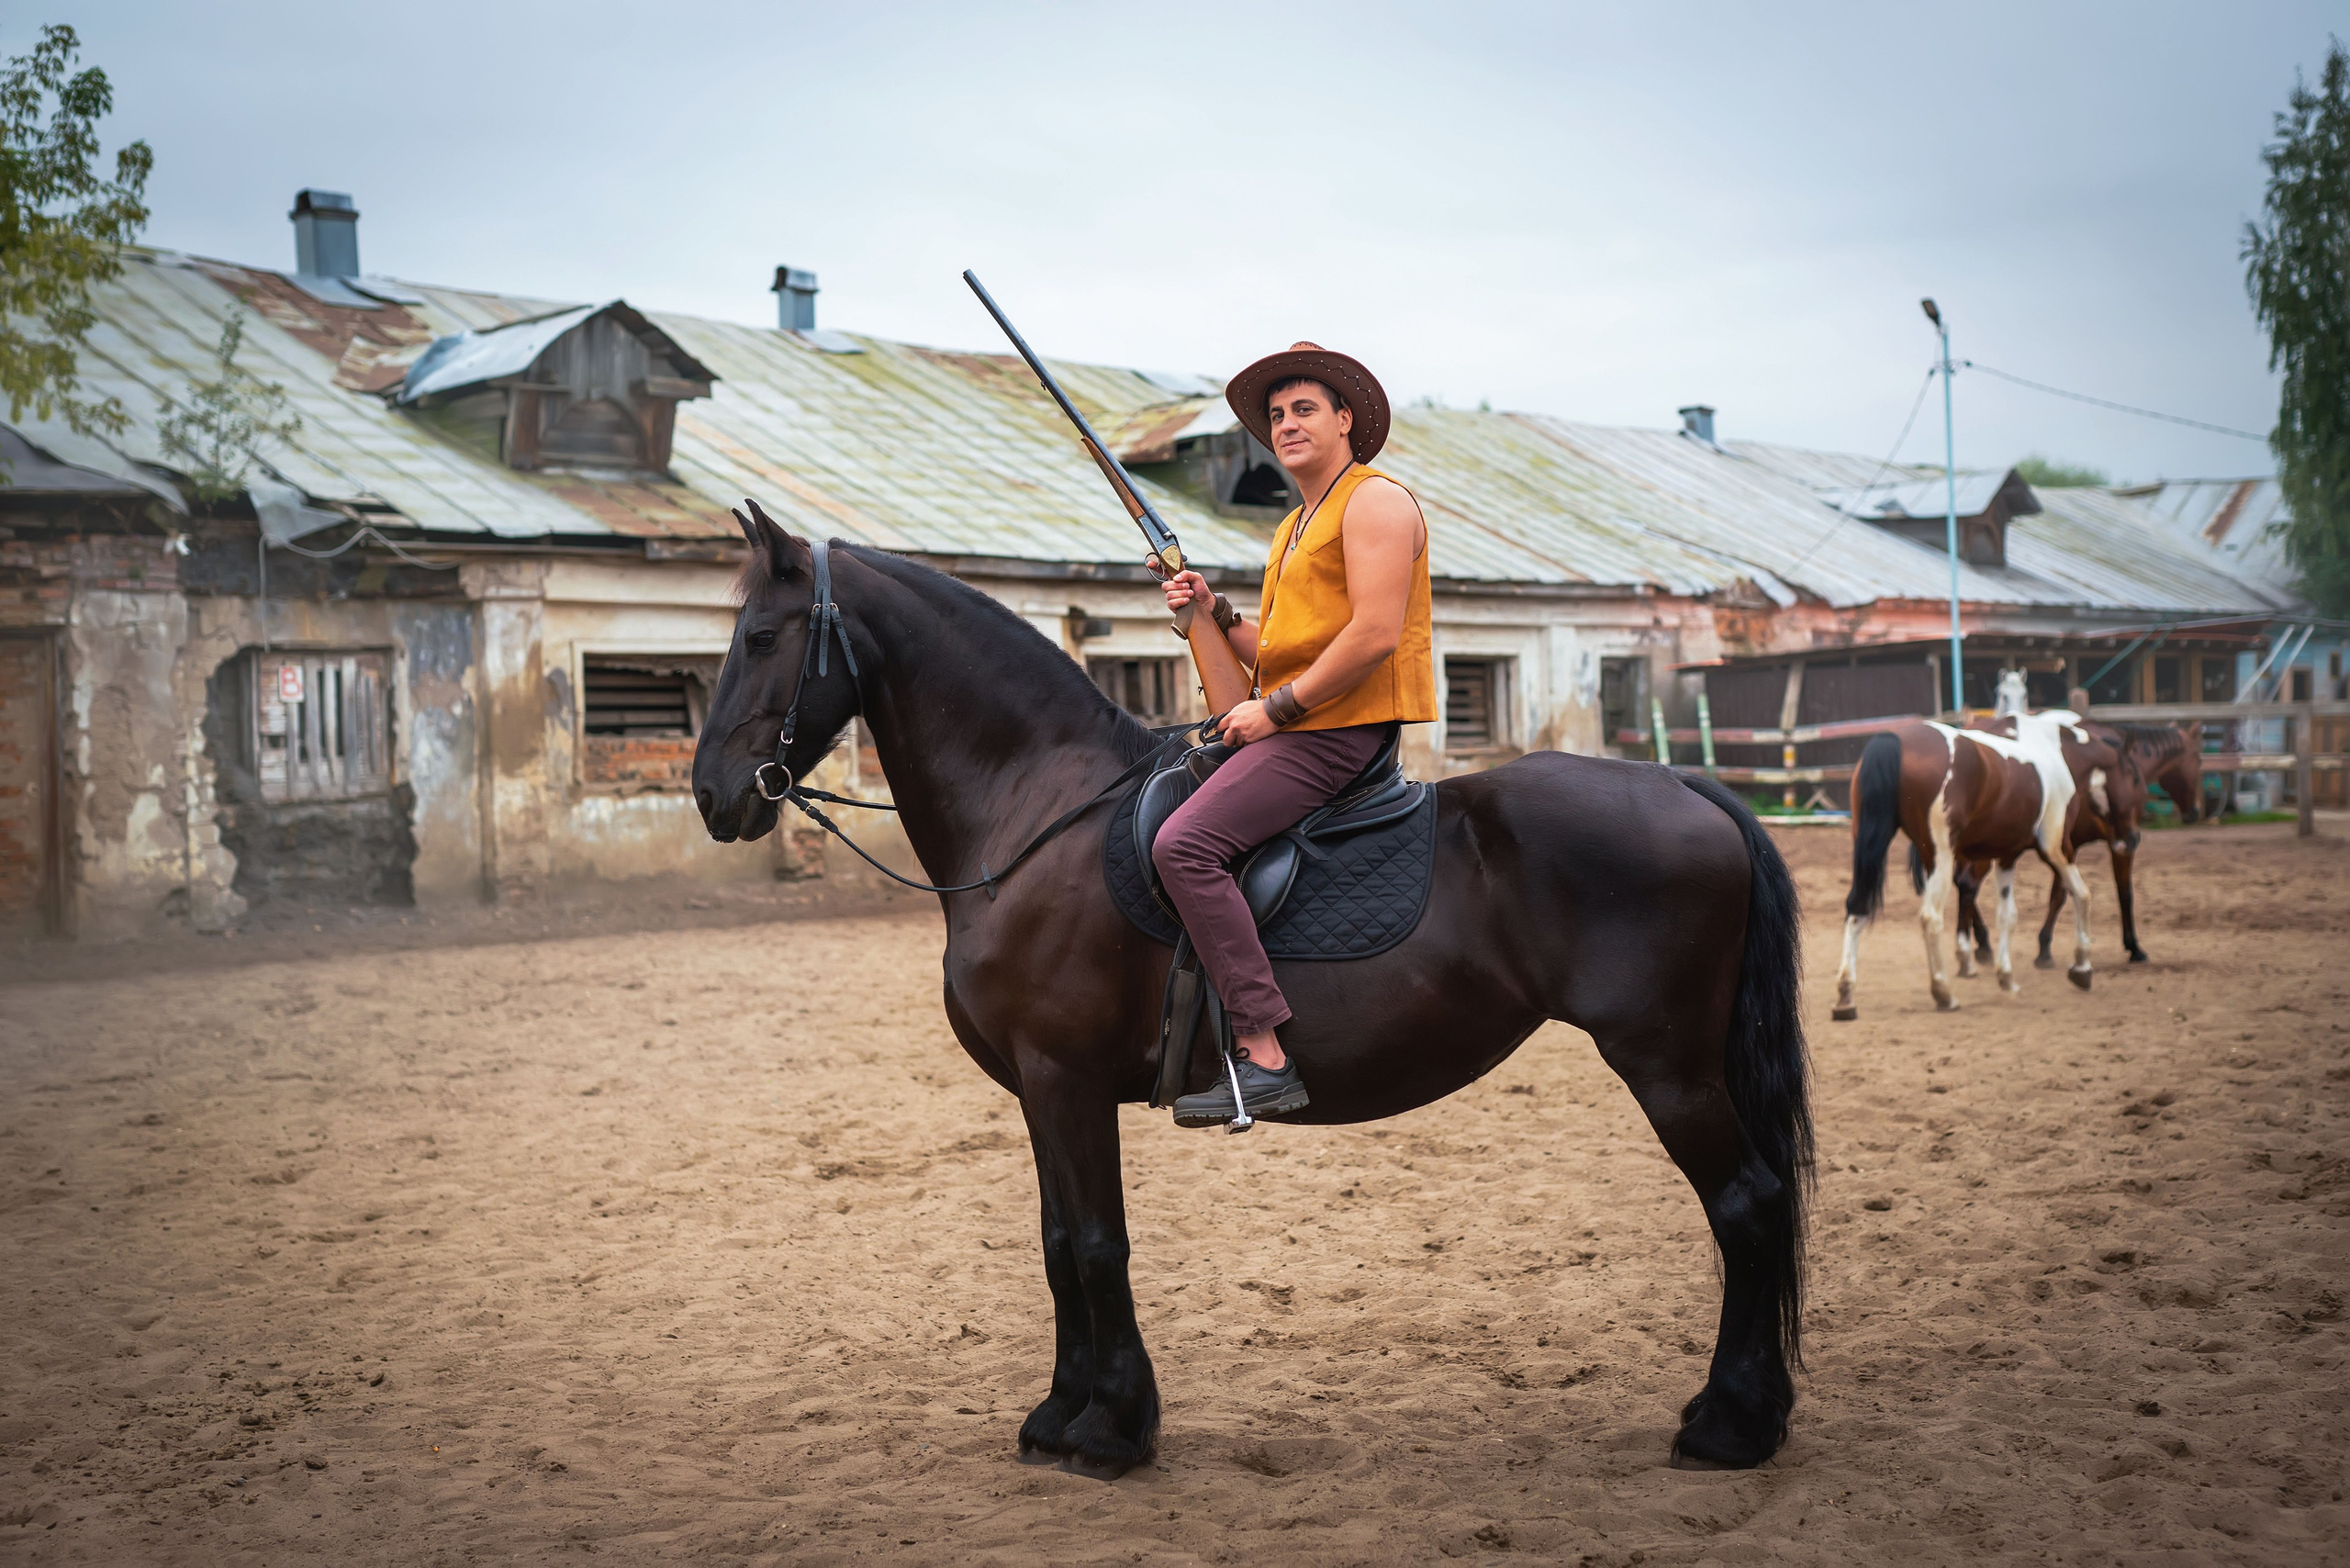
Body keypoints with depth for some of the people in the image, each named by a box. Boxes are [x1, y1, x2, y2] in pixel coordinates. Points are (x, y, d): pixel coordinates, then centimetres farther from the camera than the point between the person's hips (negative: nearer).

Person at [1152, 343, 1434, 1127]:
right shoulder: (1293, 527, 24)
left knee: (1184, 843, -25)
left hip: (1345, 731, -10)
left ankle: (1266, 1056, -26)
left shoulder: (1375, 501, -7)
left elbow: (1376, 636, -19)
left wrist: (1276, 709, -16)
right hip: (1296, 729, 10)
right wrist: (1215, 613, 8)